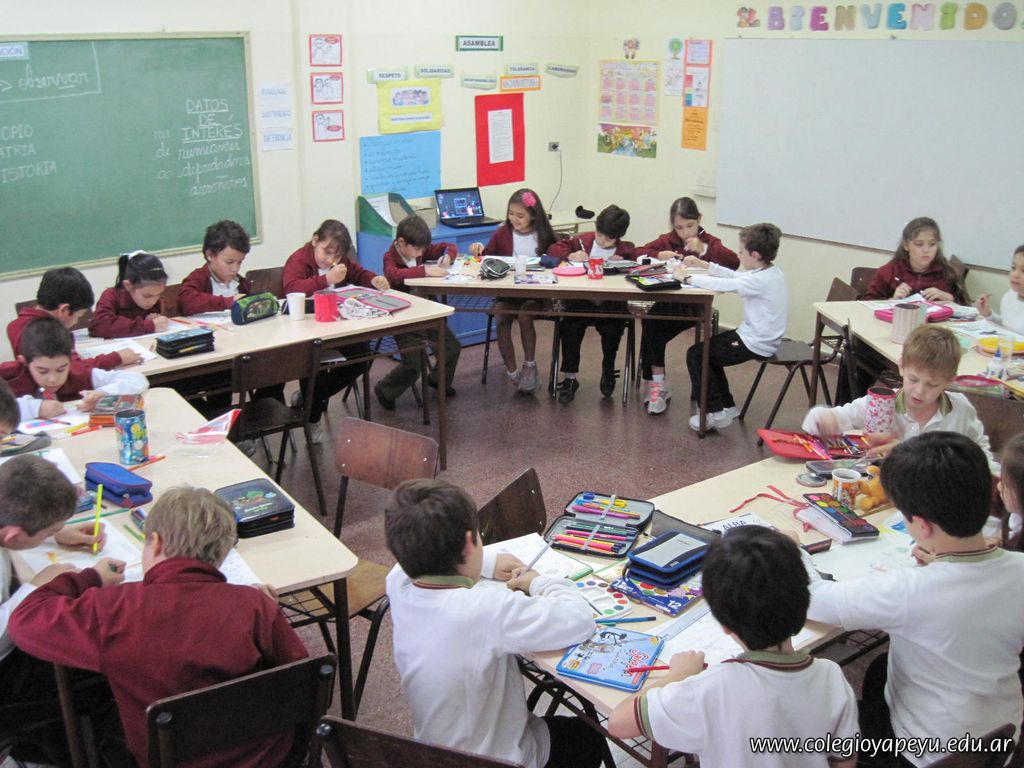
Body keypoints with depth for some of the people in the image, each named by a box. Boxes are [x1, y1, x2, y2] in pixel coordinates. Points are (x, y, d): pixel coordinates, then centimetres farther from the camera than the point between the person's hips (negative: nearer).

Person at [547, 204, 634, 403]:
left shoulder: (625, 250, 8)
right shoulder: (583, 240, 8)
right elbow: (553, 249, 8)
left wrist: (622, 261, -14)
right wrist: (570, 255, -12)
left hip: (610, 303, 0)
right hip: (581, 300, 1)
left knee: (612, 329, -25)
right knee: (569, 327, -25)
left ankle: (608, 370, 9)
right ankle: (569, 377, -11)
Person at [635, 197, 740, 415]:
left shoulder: (709, 242, 3)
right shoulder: (667, 240, 14)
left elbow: (734, 262, -13)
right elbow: (638, 252, 10)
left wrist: (704, 250, -24)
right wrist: (658, 255, -9)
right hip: (666, 300, 4)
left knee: (655, 332, -25)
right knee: (649, 322, -27)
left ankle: (657, 383, -7)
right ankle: (657, 382, -16)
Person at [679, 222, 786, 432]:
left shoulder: (761, 280, -24)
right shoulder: (771, 272, 5)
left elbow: (723, 285, -24)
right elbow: (734, 276, 15)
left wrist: (687, 277, -12)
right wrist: (704, 264, 11)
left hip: (755, 345, -10)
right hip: (761, 338, 10)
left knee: (695, 354, -3)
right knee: (707, 347, 22)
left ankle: (716, 413, -1)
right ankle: (726, 405, 25)